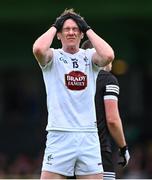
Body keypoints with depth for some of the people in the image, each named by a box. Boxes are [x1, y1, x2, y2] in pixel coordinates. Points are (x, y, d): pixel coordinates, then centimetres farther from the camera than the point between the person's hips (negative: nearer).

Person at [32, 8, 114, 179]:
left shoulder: (89, 56, 10)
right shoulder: (53, 57, 4)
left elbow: (108, 55, -12)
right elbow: (38, 49, -20)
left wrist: (88, 29, 0)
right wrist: (54, 27, -2)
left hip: (89, 136, 3)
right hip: (59, 135, -2)